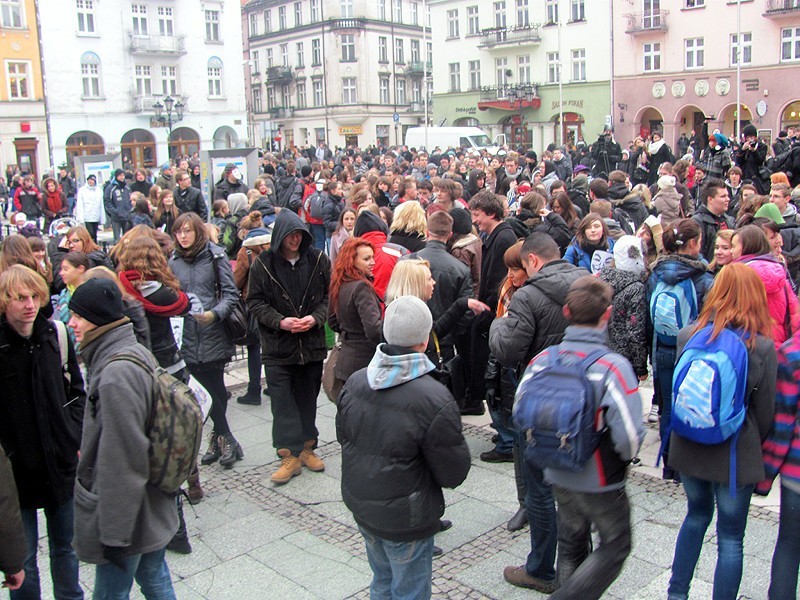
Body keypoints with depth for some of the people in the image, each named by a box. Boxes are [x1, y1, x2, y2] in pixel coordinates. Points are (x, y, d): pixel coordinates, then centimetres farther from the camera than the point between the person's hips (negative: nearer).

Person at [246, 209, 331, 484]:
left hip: (312, 343, 2)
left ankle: (307, 448, 25)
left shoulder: (318, 260, -1)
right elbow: (254, 302, -1)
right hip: (277, 346, -2)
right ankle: (290, 455, 6)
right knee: (282, 402, -2)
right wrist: (280, 322, -14)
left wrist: (315, 318, -12)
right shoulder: (263, 264, -5)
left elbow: (330, 295, 4)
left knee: (308, 398, 12)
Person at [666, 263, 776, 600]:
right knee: (730, 537, 9)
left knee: (697, 514, 26)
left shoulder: (688, 335, -8)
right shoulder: (762, 347, -15)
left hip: (688, 446, 4)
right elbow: (765, 410, -5)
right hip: (735, 454, -4)